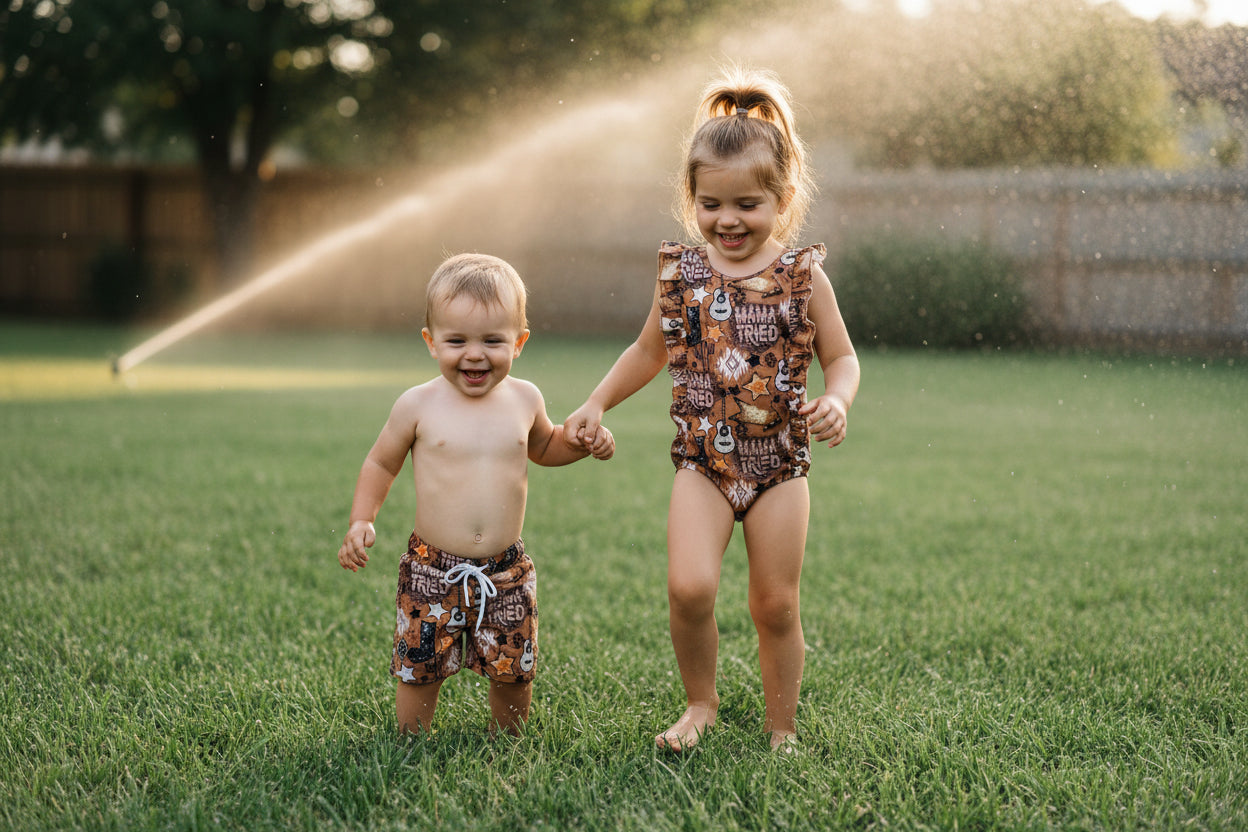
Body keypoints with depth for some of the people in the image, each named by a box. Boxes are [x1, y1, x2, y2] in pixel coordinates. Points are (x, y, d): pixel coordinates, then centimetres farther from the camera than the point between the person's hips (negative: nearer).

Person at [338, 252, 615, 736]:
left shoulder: (524, 399, 1)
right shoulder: (419, 406, -8)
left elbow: (542, 447, 23)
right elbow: (381, 464, 6)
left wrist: (585, 443, 4)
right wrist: (361, 521, -7)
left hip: (506, 572, 2)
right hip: (432, 570, -2)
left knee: (513, 670, 9)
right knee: (419, 670, 2)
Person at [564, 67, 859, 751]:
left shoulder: (802, 277, -3)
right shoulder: (682, 272, 2)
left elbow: (841, 357, 3)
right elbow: (650, 350, 16)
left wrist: (836, 401, -17)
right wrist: (596, 403, 9)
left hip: (780, 463, 0)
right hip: (703, 461, 1)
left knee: (776, 605, 7)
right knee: (689, 587, -16)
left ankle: (781, 729, 27)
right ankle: (700, 703, 10)